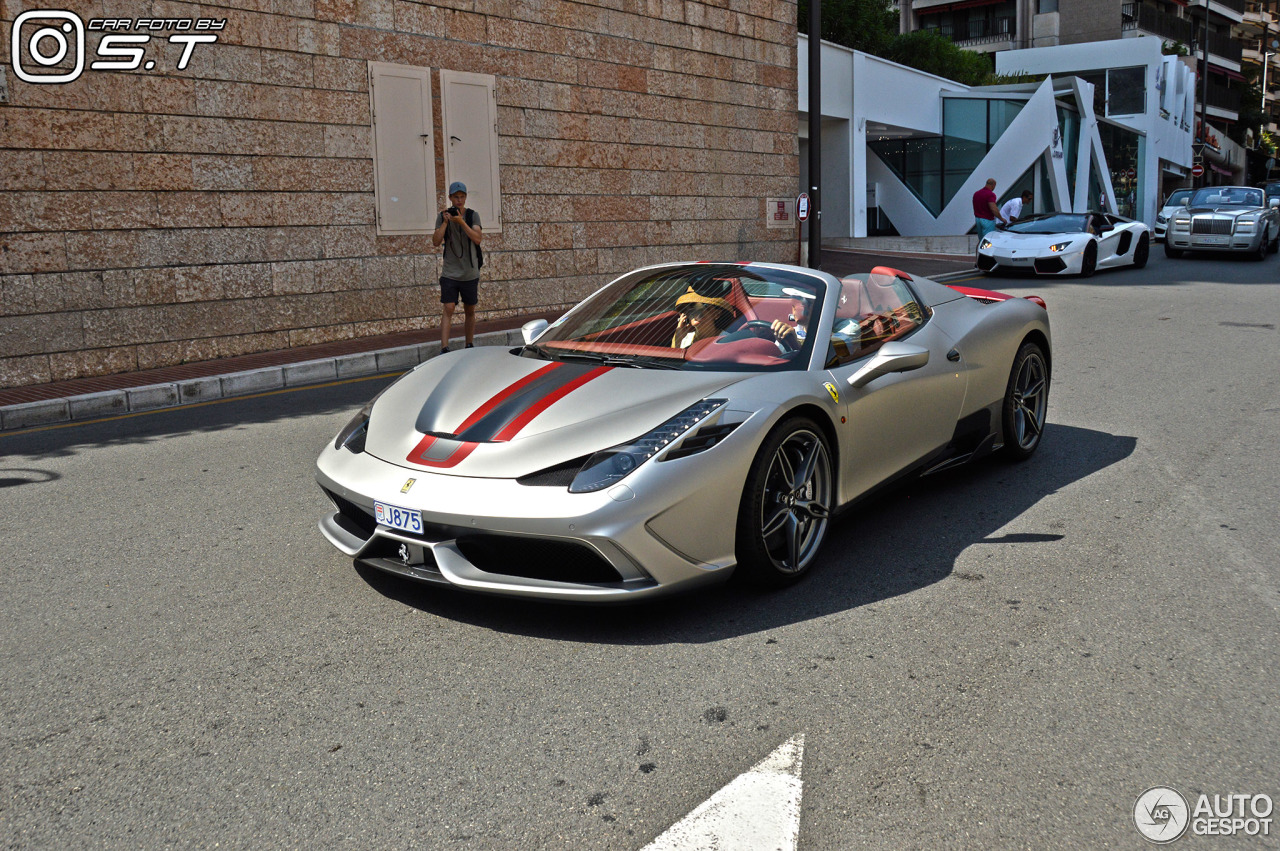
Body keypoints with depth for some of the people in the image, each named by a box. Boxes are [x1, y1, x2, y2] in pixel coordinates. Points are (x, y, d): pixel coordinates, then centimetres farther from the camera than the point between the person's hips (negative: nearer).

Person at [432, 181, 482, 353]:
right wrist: (445, 222, -16)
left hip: (470, 273, 1)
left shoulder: (473, 215, 1)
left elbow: (477, 239, -13)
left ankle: (469, 346, 22)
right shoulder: (442, 216, 2)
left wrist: (461, 222, -23)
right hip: (449, 273, -1)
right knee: (449, 309, -11)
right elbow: (435, 242, -6)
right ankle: (444, 349, -15)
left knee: (470, 311, 10)